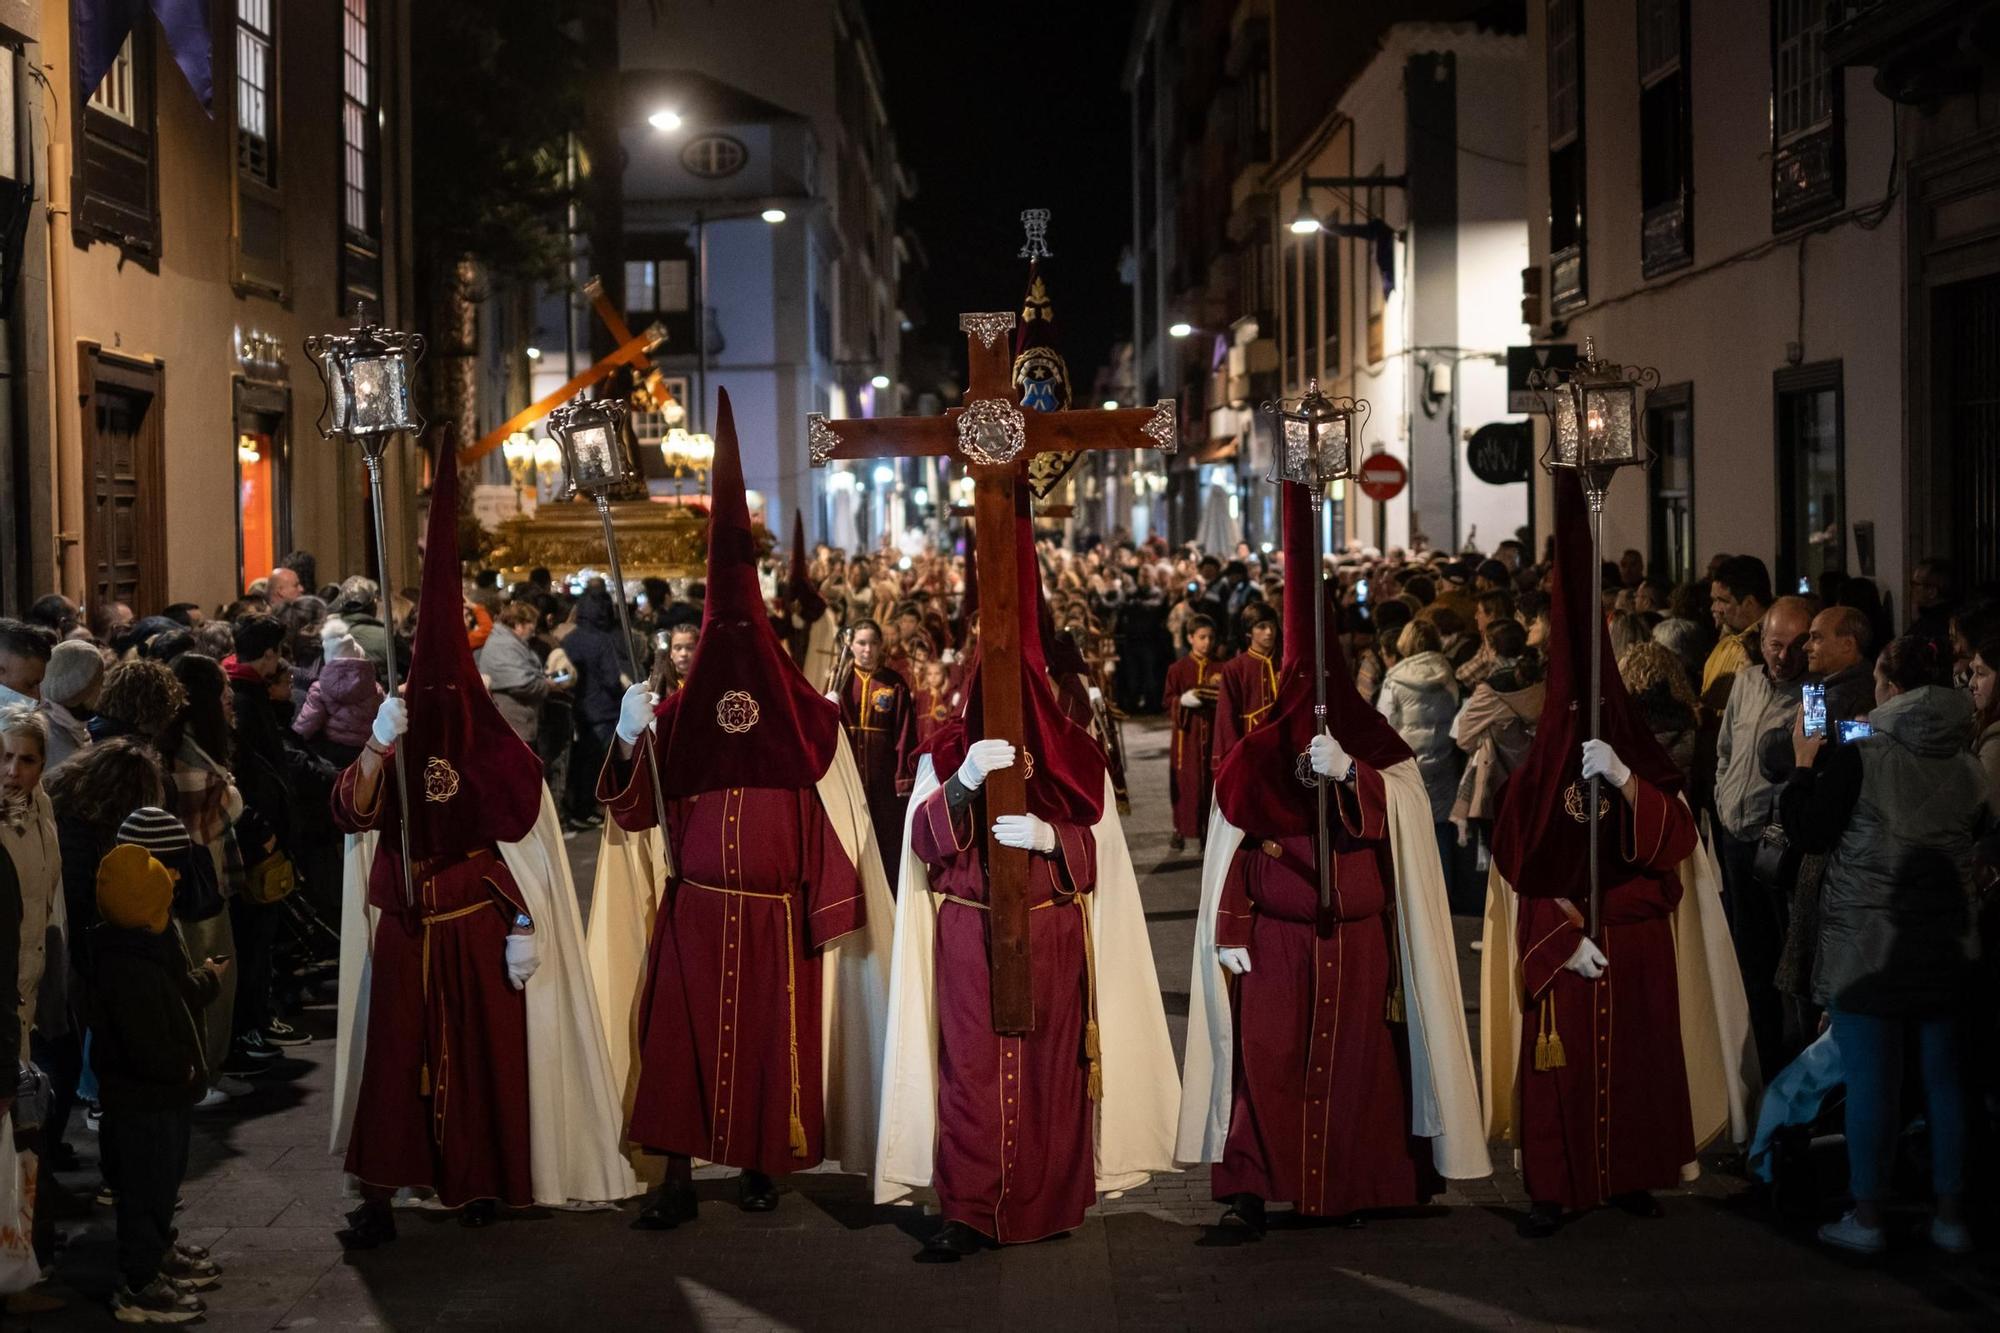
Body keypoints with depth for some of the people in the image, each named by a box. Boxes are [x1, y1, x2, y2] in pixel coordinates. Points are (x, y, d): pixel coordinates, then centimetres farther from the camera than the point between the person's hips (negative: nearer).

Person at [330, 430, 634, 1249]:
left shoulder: (498, 755, -3)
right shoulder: (394, 749, 5)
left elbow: (521, 847, -4)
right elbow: (351, 813, -11)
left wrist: (524, 928, -10)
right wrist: (378, 744, -26)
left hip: (478, 934, -2)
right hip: (403, 934, 2)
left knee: (484, 1056, 5)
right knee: (393, 1057, -3)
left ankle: (480, 1181, 20)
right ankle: (379, 1195, -1)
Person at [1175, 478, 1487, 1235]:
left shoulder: (1379, 753, 2)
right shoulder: (1255, 758, 4)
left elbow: (1395, 818, -17)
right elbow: (1229, 852, 4)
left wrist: (1347, 774, -34)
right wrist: (1228, 934, -3)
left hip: (1357, 941, 0)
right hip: (1274, 939, 0)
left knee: (1354, 1062, 1)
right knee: (1265, 1057, -7)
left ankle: (1348, 1187, 12)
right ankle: (1249, 1184, -3)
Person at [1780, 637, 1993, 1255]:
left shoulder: (1860, 758, -15)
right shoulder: (1968, 768, 0)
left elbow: (1810, 832, -8)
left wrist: (1804, 764, 5)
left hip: (1867, 944, -4)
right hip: (1944, 946, 4)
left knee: (1870, 1080, 2)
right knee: (1942, 1076, 11)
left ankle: (1867, 1217, 8)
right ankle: (1951, 1216, 18)